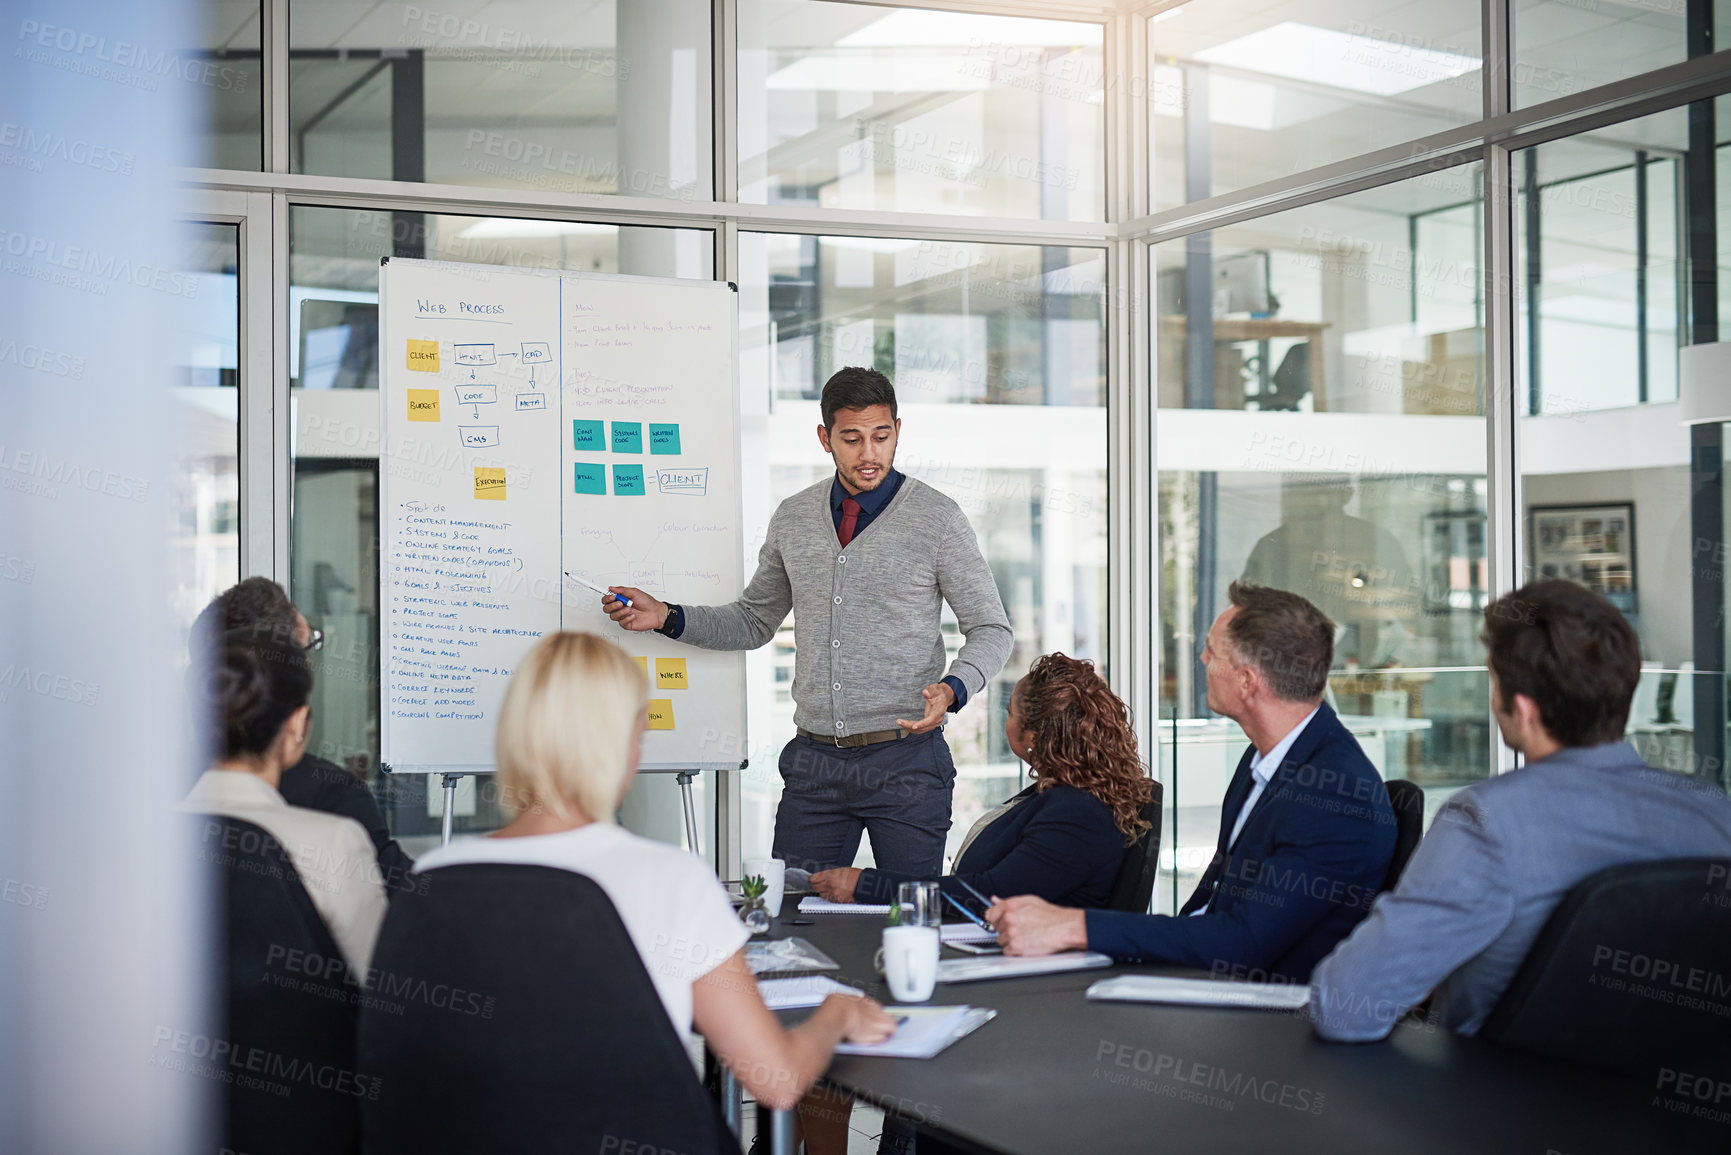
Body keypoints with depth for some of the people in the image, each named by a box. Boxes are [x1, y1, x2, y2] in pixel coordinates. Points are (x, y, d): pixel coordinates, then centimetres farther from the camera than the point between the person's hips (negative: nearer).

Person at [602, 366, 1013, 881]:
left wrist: (952, 689, -20)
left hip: (905, 760, -3)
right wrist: (666, 617, 6)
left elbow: (991, 630, 0)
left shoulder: (937, 518, -3)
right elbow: (753, 622, 20)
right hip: (814, 761, 3)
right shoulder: (792, 519, 9)